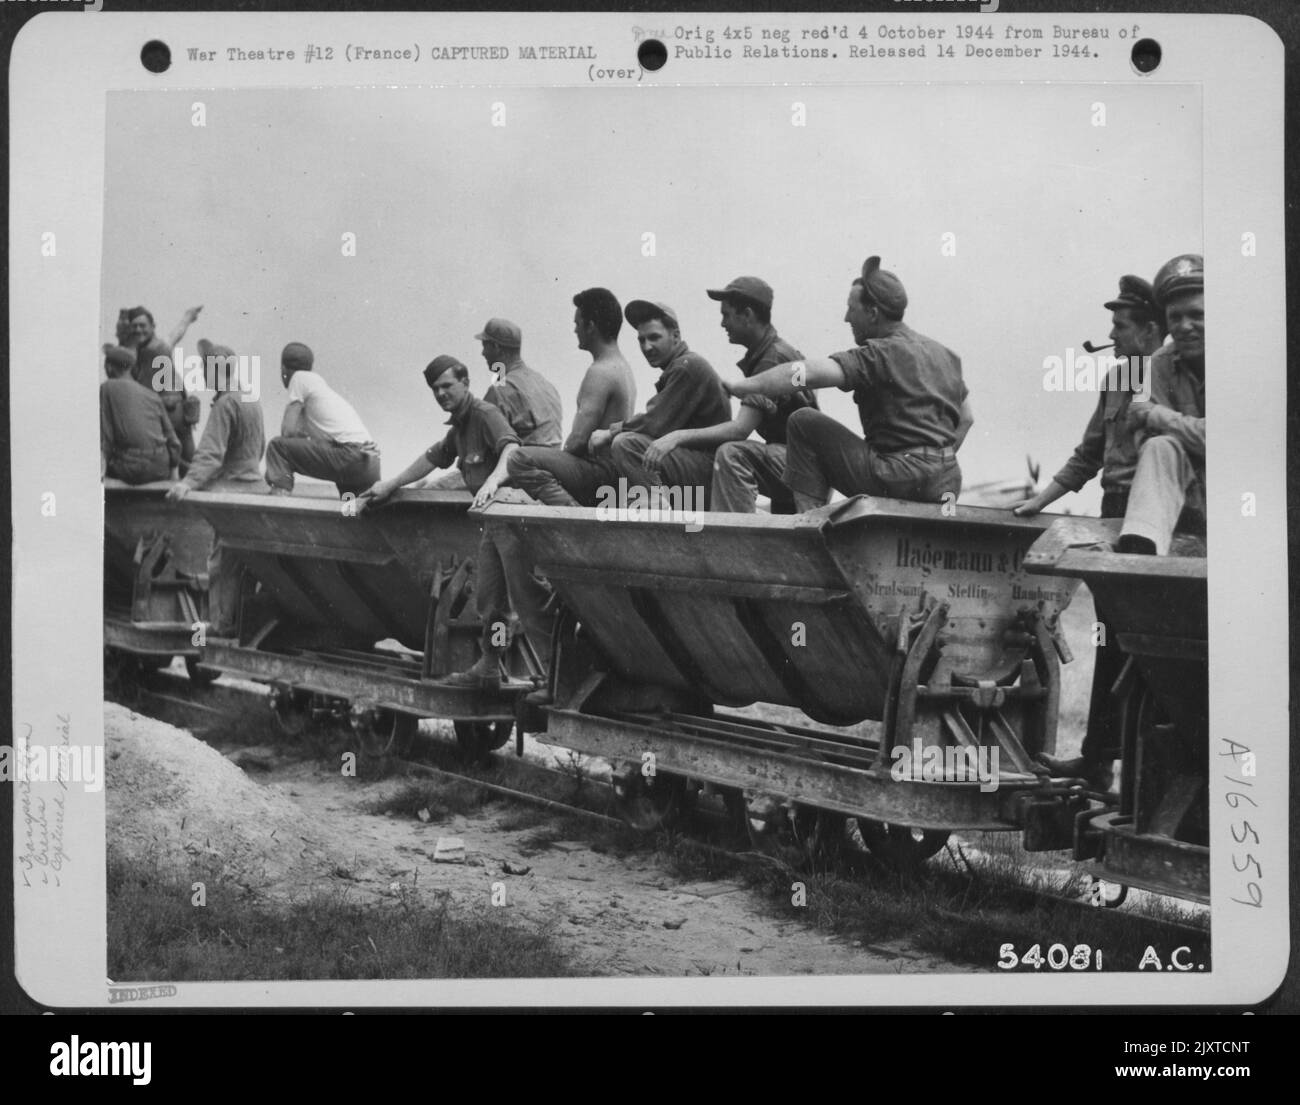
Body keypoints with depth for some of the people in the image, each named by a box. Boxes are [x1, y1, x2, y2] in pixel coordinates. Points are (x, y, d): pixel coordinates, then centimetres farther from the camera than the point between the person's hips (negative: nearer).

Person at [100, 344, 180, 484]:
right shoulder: (153, 395, 17)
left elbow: (105, 436, -1)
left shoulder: (107, 389, 4)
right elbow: (172, 439, 15)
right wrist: (173, 471, 21)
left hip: (132, 469, -4)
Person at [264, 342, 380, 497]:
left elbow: (288, 431, -2)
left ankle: (280, 494, -15)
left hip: (351, 458, -8)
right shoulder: (320, 382, 29)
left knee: (277, 446, -4)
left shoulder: (300, 378, 5)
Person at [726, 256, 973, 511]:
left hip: (899, 481, -9)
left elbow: (806, 374, -20)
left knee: (804, 422, -2)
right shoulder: (943, 354, 16)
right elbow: (965, 418, 23)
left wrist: (740, 386, -13)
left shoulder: (881, 354, -10)